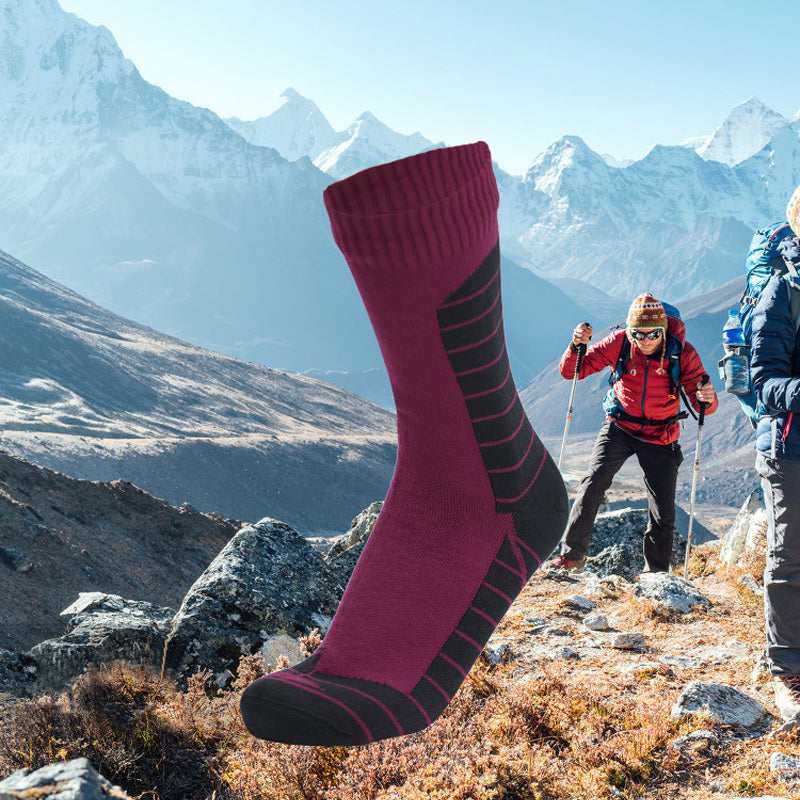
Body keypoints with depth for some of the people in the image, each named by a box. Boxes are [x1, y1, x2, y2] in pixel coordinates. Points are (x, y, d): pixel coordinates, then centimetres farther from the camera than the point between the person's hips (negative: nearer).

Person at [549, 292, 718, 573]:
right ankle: (572, 555, -10)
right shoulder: (620, 343, -16)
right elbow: (570, 371, -12)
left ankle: (657, 573, 25)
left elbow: (702, 403, -13)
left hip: (660, 437, 1)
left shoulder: (682, 352, -16)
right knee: (593, 484, -23)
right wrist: (577, 345, -32)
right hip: (620, 427, -1)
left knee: (664, 513, 2)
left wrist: (707, 400, -37)